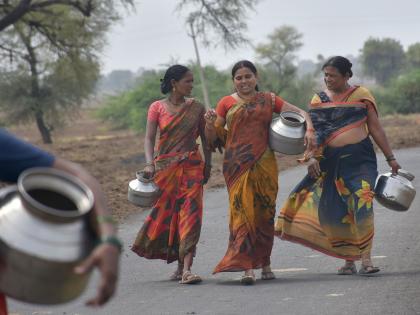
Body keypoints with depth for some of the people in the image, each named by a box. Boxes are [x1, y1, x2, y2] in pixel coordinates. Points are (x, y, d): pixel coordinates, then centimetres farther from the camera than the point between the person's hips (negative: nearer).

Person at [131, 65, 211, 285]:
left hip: (191, 166, 0)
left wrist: (208, 164, 8)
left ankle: (186, 269, -19)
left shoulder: (196, 108, 7)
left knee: (190, 214, -12)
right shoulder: (157, 108, 2)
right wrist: (149, 164, -18)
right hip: (165, 167, 0)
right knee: (167, 214, 4)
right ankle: (180, 265, 20)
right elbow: (149, 138, -5)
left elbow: (205, 138, 13)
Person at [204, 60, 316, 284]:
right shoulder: (227, 103, 9)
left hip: (264, 164, 1)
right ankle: (247, 267, -18)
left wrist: (309, 130, -6)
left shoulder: (268, 100, 11)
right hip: (237, 165, -1)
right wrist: (210, 123, -11)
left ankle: (264, 263, 19)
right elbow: (212, 139, 9)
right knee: (242, 211, -12)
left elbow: (300, 112, 12)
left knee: (264, 214, 5)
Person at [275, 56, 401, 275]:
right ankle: (349, 261, 12)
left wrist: (390, 158, 7)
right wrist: (312, 157, -8)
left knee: (362, 203, -18)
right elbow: (314, 132, 8)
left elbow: (375, 128, 8)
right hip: (331, 162, 3)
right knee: (337, 211, 2)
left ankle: (366, 259, -18)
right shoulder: (319, 100, 10)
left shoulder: (361, 95, 5)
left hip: (359, 158, -3)